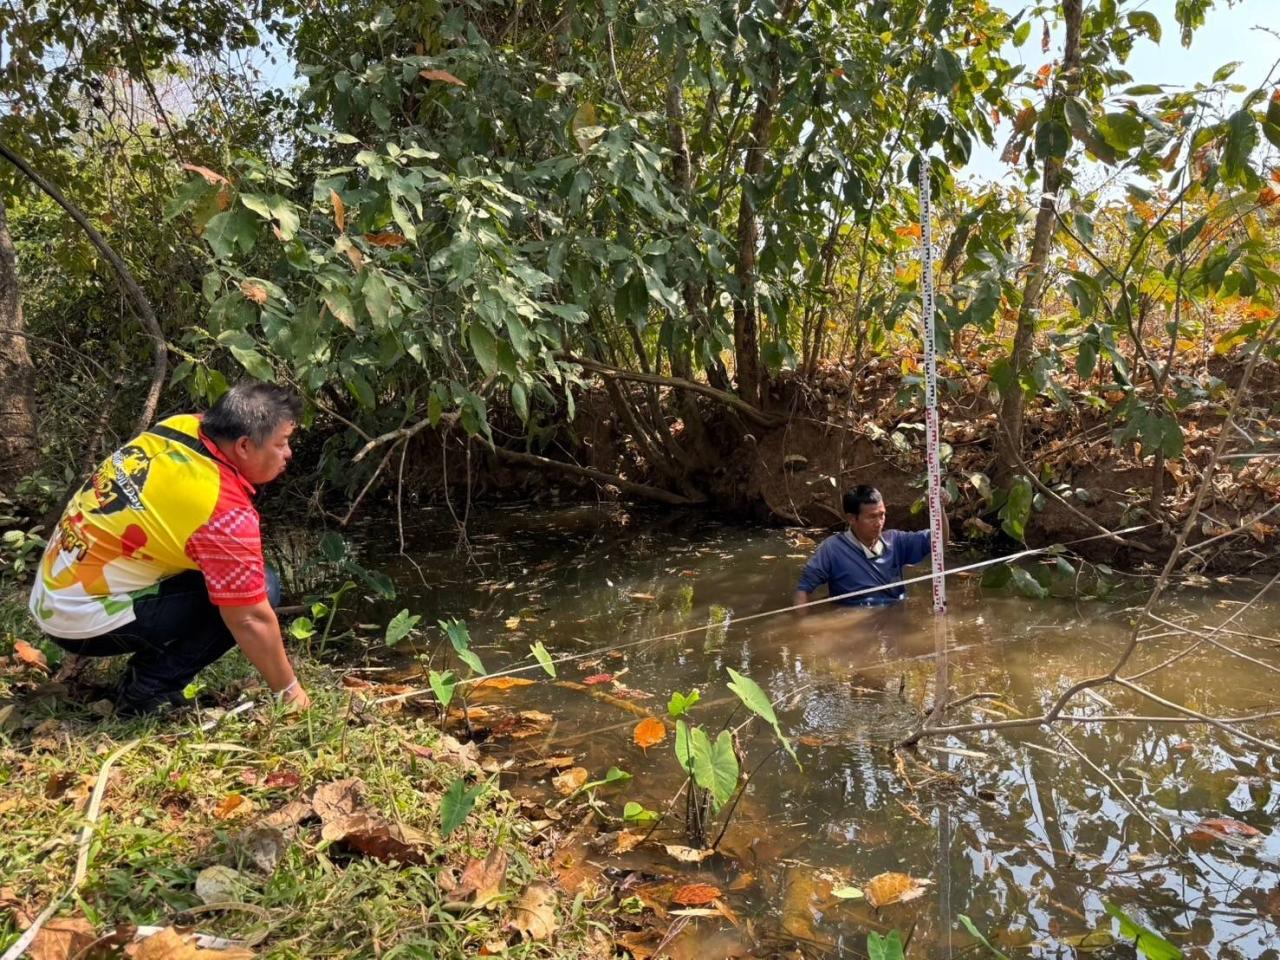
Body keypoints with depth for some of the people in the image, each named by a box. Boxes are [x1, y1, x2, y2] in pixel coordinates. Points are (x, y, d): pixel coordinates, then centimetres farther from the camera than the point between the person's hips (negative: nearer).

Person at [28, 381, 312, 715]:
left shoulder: (183, 425, -6)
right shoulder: (225, 512, -27)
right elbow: (251, 619, -21)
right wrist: (288, 689, -8)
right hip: (85, 621, -8)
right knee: (261, 588, -15)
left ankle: (149, 664, 17)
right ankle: (148, 690, -5)